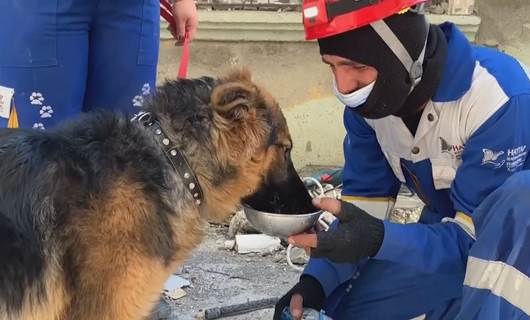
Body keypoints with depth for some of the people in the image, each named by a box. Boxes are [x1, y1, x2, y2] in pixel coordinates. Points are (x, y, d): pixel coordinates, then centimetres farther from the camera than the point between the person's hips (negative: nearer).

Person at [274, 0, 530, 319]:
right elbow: (364, 200, -3)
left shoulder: (499, 96, -32)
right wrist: (316, 281, -18)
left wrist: (380, 240, -45)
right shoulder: (370, 99, -11)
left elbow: (476, 233, -30)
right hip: (451, 235, 6)